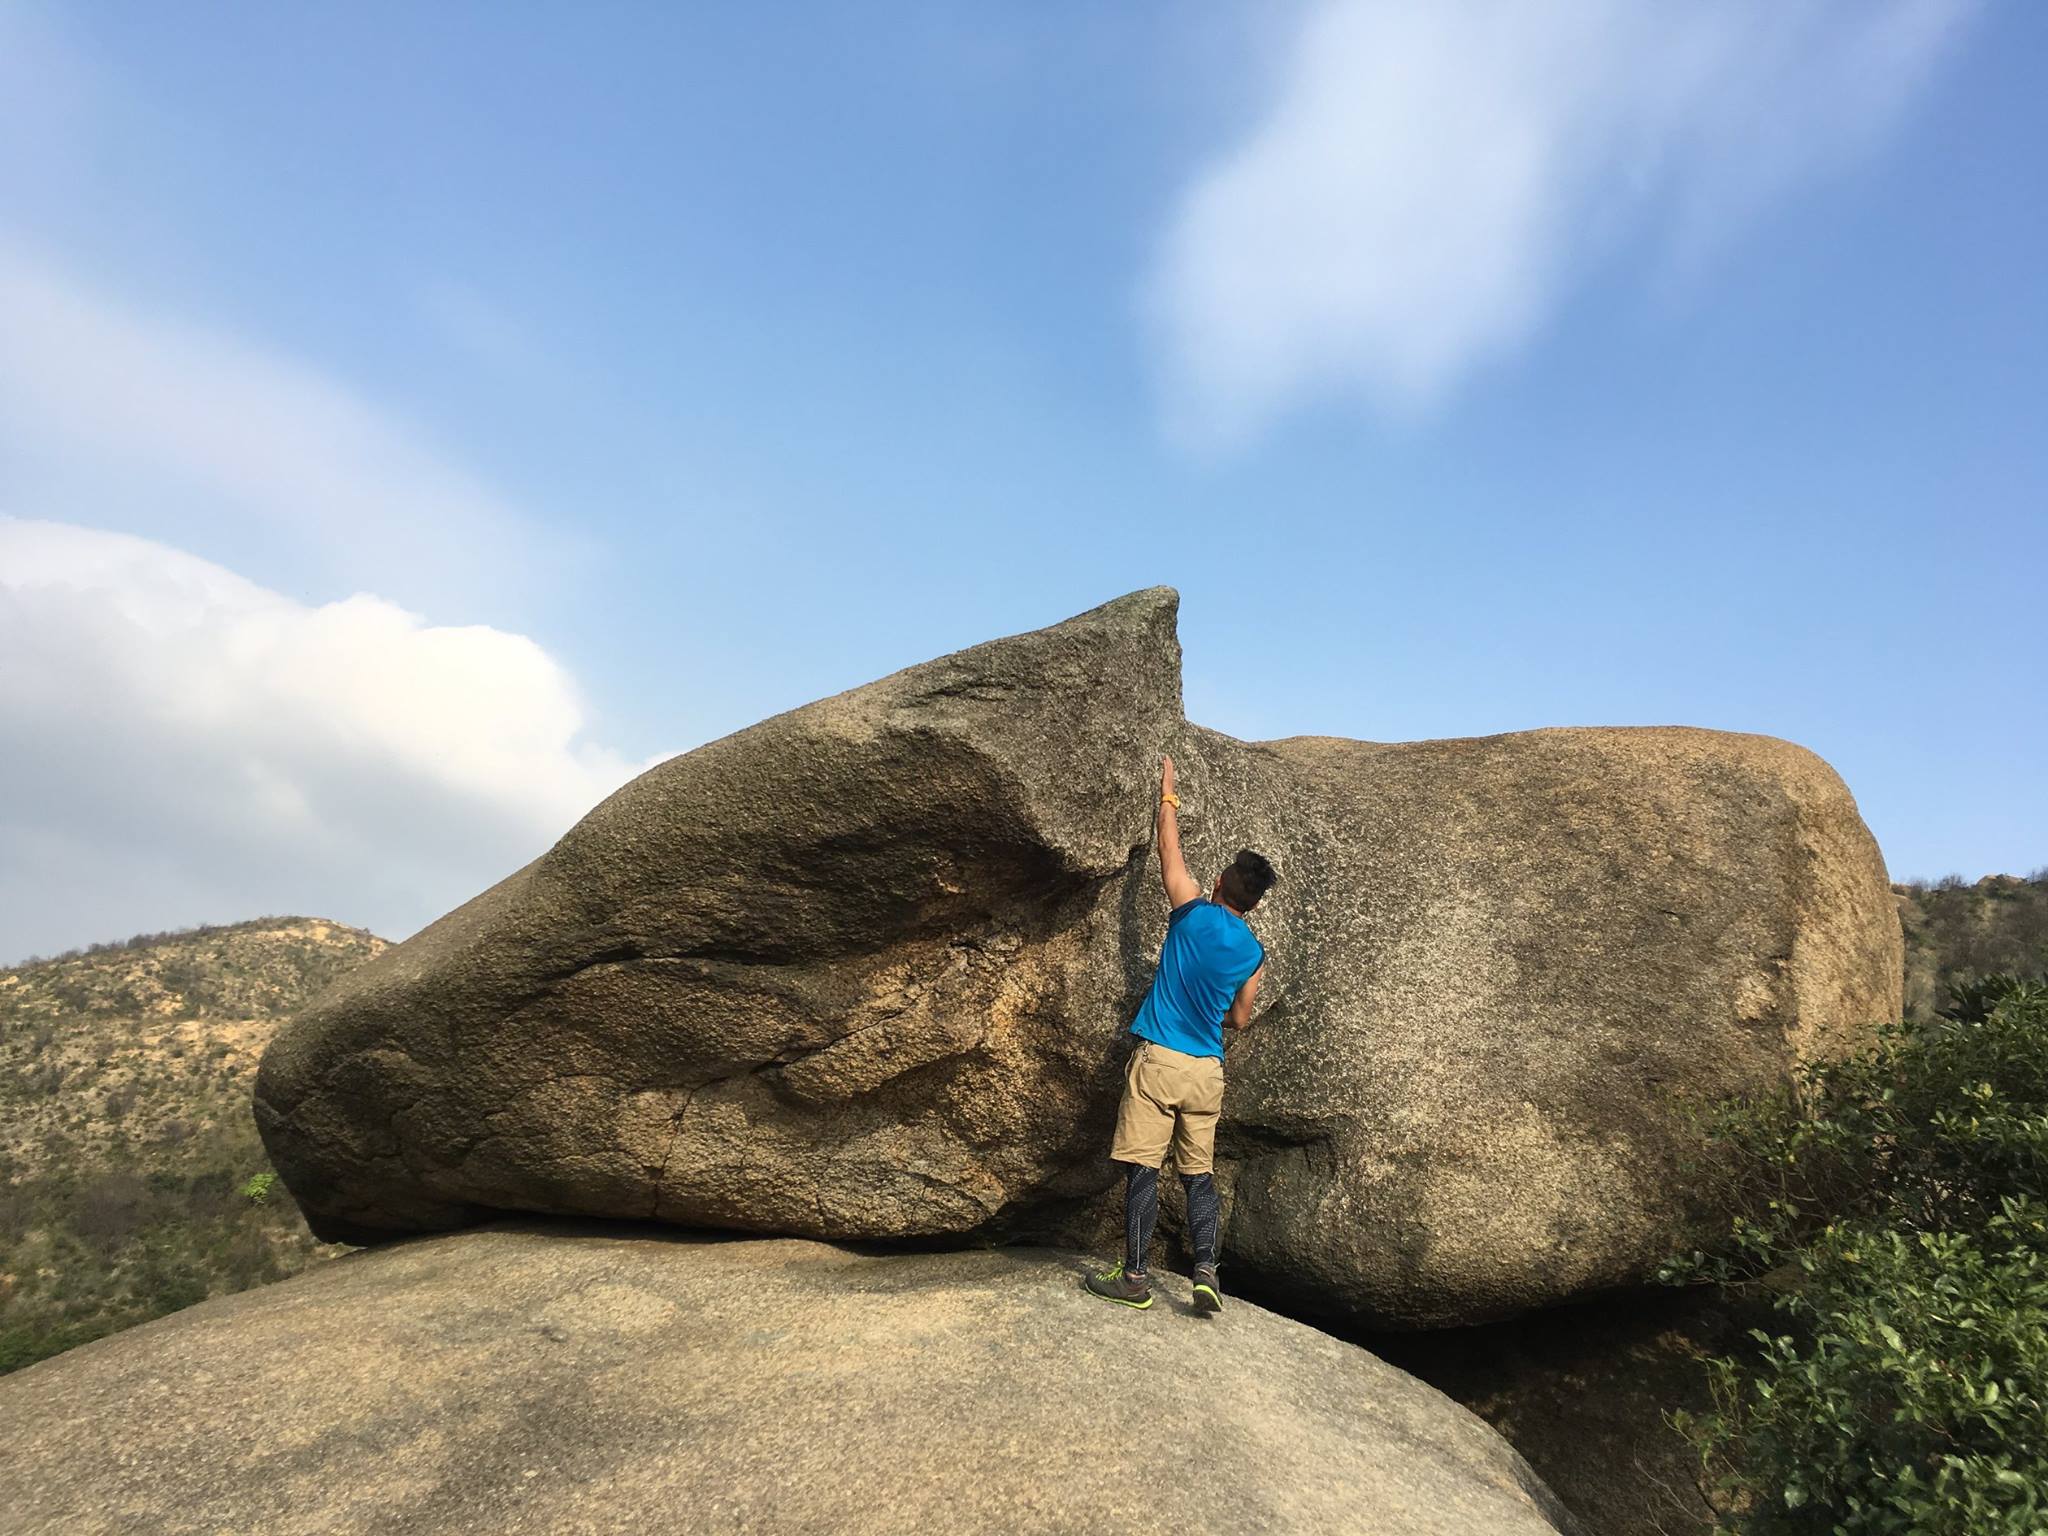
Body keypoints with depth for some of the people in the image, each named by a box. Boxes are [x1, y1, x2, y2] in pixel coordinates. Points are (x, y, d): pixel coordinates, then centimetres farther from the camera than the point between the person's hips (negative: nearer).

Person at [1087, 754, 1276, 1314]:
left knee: (1142, 1168, 0)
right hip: (1207, 1070, 5)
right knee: (1199, 1173, 12)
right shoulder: (1252, 952, 6)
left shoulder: (1196, 914, -6)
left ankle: (1134, 1278, 3)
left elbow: (1169, 852, 7)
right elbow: (1239, 1020, 15)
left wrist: (1168, 796, 19)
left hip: (1159, 1058, -4)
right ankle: (1206, 1272, 6)